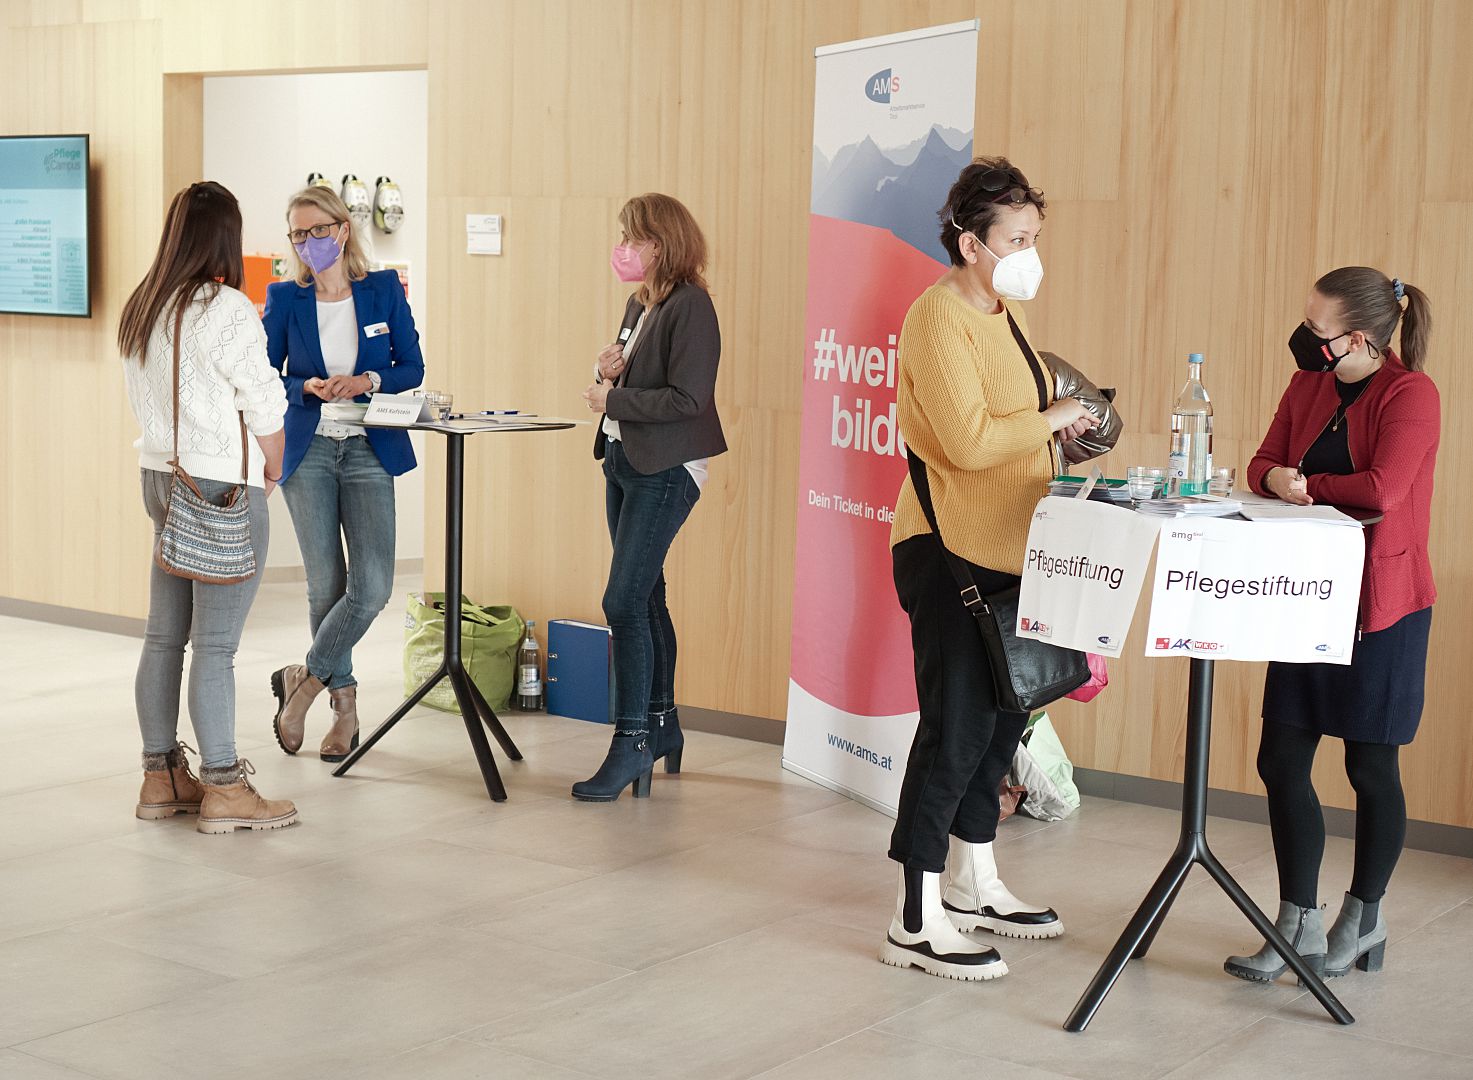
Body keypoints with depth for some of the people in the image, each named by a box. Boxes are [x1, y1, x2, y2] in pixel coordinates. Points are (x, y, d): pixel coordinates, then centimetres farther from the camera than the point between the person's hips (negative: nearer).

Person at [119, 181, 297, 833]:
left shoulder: (139, 309, 9)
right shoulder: (227, 310, -15)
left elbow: (143, 401, 13)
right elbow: (264, 407, -11)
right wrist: (272, 471, 5)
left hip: (161, 477, 8)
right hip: (223, 486, -8)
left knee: (164, 637, 13)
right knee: (215, 645, -3)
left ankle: (162, 778, 21)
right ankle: (223, 788, 3)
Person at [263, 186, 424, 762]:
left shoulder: (384, 290, 3)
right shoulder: (285, 298, 2)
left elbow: (412, 368, 5)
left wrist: (368, 381, -13)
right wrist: (309, 387, -14)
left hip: (368, 451, 0)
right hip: (307, 451, 0)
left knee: (372, 586, -11)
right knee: (326, 586, 1)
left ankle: (305, 679, 9)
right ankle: (344, 702, 17)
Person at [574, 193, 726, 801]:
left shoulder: (690, 306, -15)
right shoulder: (639, 305, 13)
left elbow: (687, 398, -22)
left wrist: (613, 399, -15)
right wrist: (608, 371, -1)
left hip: (666, 470, -9)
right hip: (624, 461, 9)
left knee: (624, 601, -12)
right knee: (645, 598, 15)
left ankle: (633, 741, -6)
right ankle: (661, 724, 26)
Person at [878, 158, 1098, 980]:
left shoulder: (1007, 312, 15)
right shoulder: (939, 319, -15)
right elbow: (969, 440, -25)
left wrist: (1058, 432, 9)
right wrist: (1050, 419, -13)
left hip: (1006, 550, 10)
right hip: (950, 552, -10)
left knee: (1001, 718, 15)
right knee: (956, 726, -7)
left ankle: (976, 885, 29)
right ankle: (917, 922, 0)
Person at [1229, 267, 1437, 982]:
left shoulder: (1410, 394, -13)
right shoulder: (1308, 385, 7)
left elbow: (1383, 489, -24)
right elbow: (1265, 462, 8)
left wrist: (1306, 484, -9)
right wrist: (1275, 479, -15)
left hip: (1381, 606, -6)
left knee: (1370, 765, 6)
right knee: (1282, 760, 2)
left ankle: (1363, 919, 25)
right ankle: (1299, 928, 11)